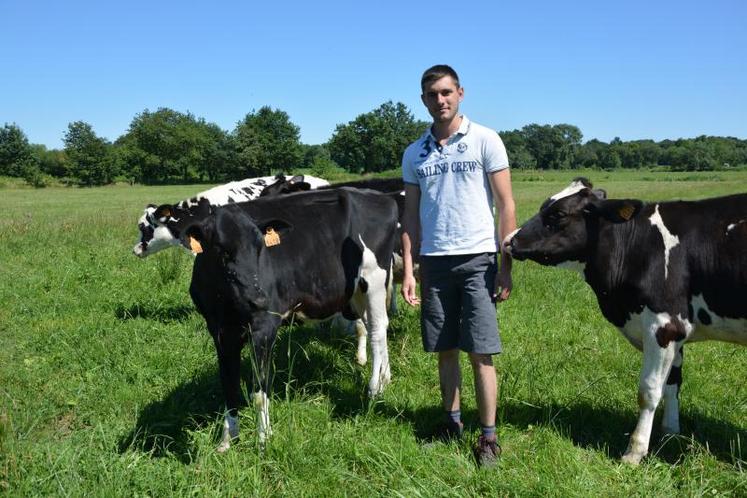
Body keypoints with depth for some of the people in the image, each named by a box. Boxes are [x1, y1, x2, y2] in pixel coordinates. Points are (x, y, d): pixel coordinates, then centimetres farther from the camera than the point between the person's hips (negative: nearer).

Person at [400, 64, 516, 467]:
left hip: (478, 258, -3)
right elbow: (411, 216, 11)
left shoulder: (485, 140, -1)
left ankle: (488, 437, 8)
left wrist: (506, 266, -8)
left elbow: (506, 206, -3)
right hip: (433, 261, 4)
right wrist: (408, 270, 4)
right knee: (445, 350, 10)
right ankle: (452, 422, 26)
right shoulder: (414, 154, 9)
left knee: (481, 353, -2)